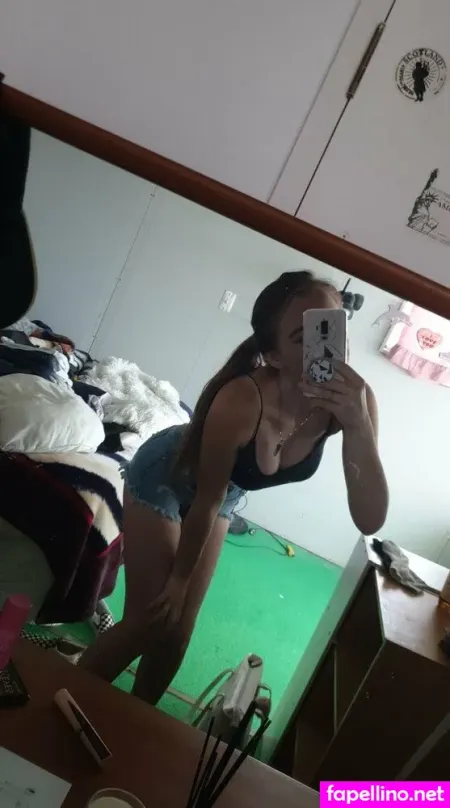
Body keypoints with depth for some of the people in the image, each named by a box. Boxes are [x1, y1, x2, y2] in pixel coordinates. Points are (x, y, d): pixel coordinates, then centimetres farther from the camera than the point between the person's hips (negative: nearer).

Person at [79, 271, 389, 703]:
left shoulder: (354, 399, -27)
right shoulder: (241, 400, -40)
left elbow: (370, 520, -30)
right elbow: (206, 500, -25)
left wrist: (359, 426, -46)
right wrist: (178, 578, -8)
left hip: (224, 493, 5)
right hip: (163, 475, -4)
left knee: (176, 634, 13)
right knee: (145, 624, 1)